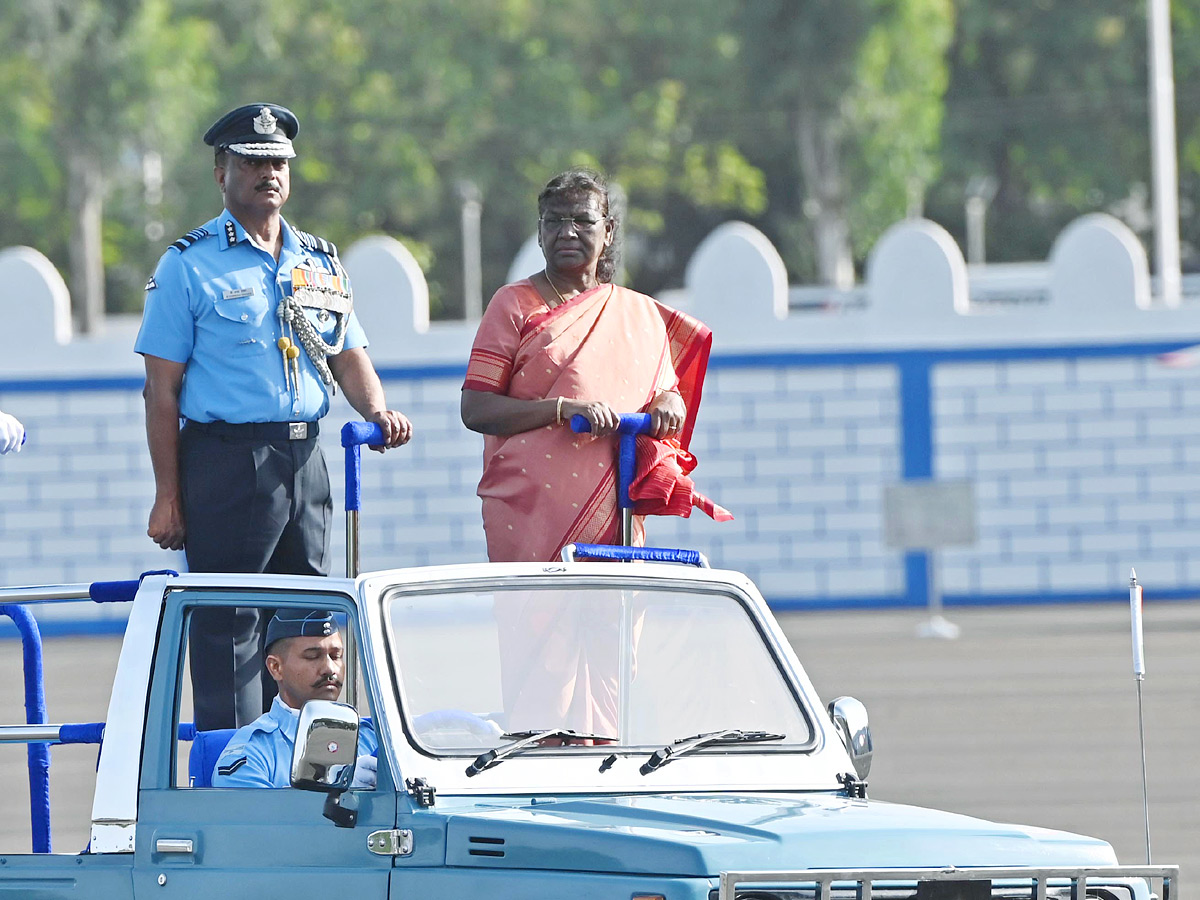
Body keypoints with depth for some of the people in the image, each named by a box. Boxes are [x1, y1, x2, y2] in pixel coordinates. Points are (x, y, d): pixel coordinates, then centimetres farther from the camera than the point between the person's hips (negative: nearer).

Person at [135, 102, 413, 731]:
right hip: (224, 460, -5)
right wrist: (167, 495, -8)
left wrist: (376, 410, -5)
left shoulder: (319, 263, 15)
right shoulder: (189, 266, -1)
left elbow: (349, 355, 18)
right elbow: (162, 387, -3)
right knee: (229, 626, -7)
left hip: (304, 460, 5)